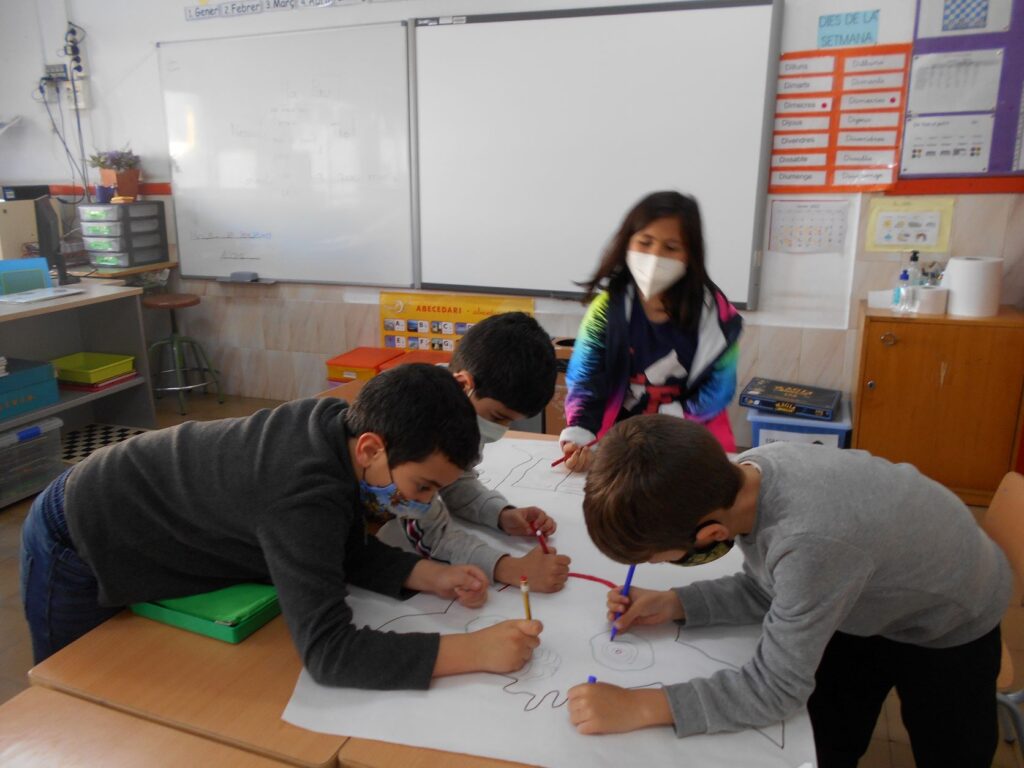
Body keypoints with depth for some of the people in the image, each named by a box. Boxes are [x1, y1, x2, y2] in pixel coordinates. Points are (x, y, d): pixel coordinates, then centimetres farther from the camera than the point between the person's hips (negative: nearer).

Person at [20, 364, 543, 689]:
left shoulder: (342, 424, -17)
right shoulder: (303, 493, -42)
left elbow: (344, 551, -5)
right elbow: (328, 651, -44)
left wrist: (432, 576, -19)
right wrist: (475, 651, -43)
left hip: (133, 517, 7)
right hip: (76, 549, -7)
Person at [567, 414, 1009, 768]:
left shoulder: (811, 541, -49)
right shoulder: (743, 476, -26)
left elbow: (777, 687, -35)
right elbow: (766, 588, -8)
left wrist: (638, 707, -35)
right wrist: (674, 605, -19)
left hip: (949, 623, -5)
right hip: (867, 601, 5)